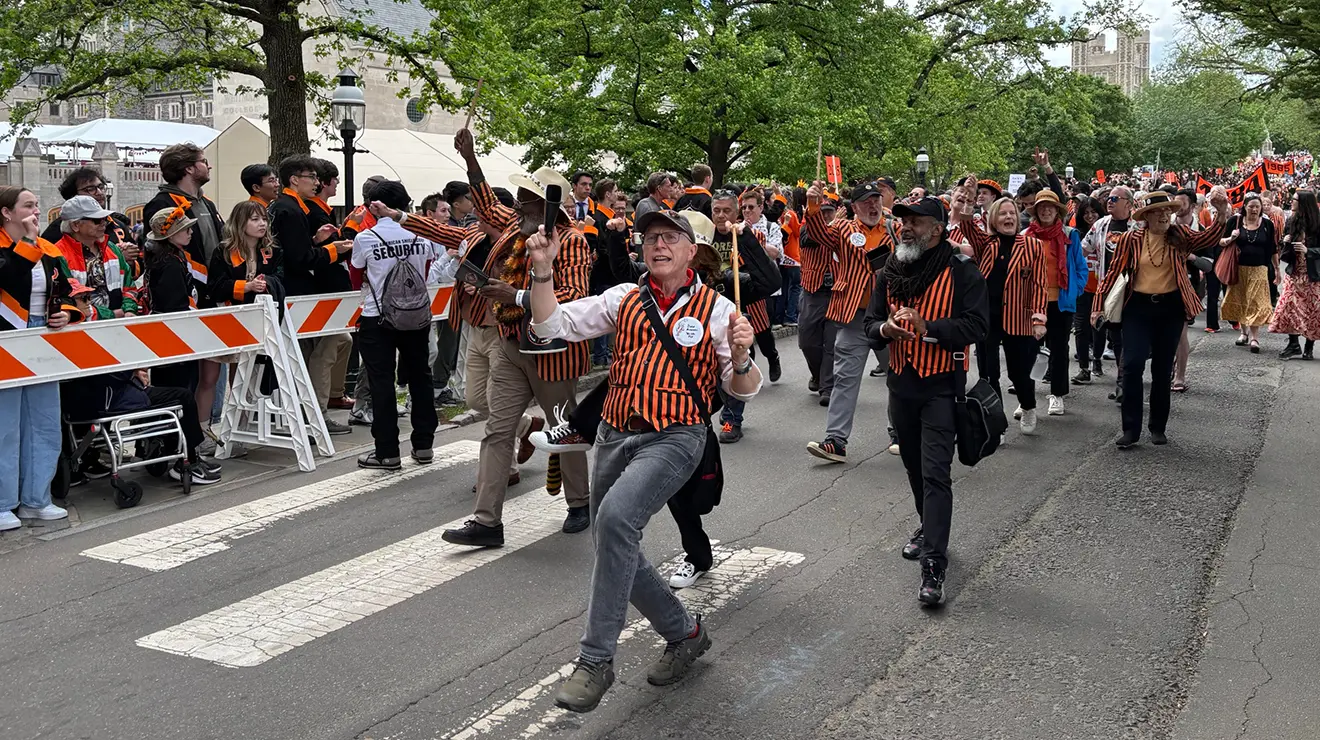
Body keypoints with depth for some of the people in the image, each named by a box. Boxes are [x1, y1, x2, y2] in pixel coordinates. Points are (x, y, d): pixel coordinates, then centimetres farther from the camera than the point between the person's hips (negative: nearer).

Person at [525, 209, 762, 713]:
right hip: (615, 435, 6)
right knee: (617, 550, 11)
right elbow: (552, 324, 4)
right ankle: (684, 633, 34)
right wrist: (543, 270, -9)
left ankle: (596, 659, -21)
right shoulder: (623, 299, 11)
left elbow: (742, 391, 3)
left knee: (616, 515, -30)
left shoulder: (717, 309, 2)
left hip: (674, 438, -6)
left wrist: (740, 357, -18)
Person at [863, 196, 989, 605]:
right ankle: (928, 527, 41)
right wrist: (884, 329, -13)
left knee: (935, 474, -11)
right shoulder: (890, 272, 7)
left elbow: (977, 326, -16)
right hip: (901, 383, 6)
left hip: (941, 386, -6)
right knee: (914, 465, 19)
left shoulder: (961, 271, -11)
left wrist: (927, 327, -26)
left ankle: (934, 565, -12)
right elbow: (870, 322, 11)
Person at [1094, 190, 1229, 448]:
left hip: (1171, 308, 2)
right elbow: (1113, 271, -1)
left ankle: (1158, 427, 21)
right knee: (1132, 365, -8)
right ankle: (1131, 428, 0)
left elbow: (1207, 238, -15)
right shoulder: (1131, 239, -3)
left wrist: (1221, 215, -33)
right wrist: (1098, 304, -4)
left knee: (1163, 369, 10)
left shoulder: (1179, 236, 0)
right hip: (1138, 307, -1)